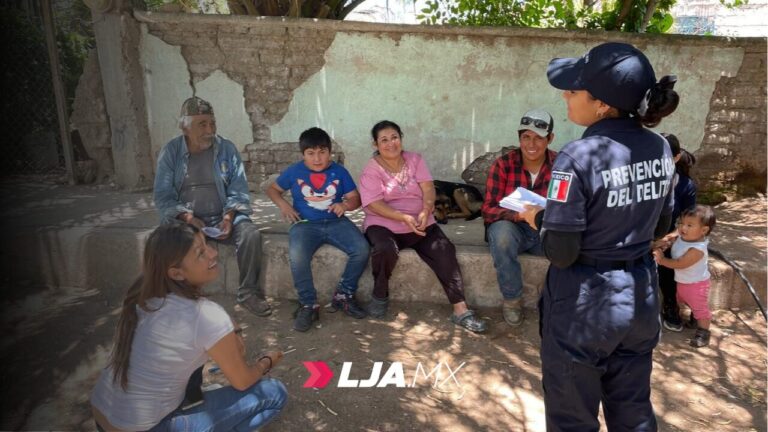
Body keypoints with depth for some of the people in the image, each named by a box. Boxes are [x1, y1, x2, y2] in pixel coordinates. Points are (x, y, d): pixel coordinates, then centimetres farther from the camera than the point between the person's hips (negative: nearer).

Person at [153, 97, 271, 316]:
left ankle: (248, 293, -10)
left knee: (251, 234, -27)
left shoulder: (227, 148, 0)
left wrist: (229, 217, -18)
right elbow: (163, 196, -4)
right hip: (184, 219, 0)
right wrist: (188, 219, -20)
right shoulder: (170, 152, -1)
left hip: (223, 217, 0)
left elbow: (239, 190, -1)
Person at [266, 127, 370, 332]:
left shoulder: (339, 171, 5)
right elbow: (272, 189, 16)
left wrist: (345, 204, -17)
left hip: (336, 222, 2)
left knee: (362, 250, -23)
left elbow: (355, 198, 7)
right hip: (305, 224, -1)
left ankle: (343, 295, 0)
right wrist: (283, 204, -5)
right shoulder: (294, 172, 2)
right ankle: (308, 305, -10)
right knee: (297, 257, -33)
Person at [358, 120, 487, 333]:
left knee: (445, 251, -21)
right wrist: (404, 217, -30)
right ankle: (380, 296, -6)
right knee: (385, 249, -35)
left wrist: (425, 212, -27)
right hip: (384, 225, -3)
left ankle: (461, 310, -19)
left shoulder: (415, 159, 6)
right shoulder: (371, 170, -4)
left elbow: (428, 188, -5)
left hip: (420, 223, 3)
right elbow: (374, 205, -15)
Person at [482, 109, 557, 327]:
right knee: (501, 233, -36)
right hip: (512, 227, -1)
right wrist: (517, 214, -37)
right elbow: (488, 210, -15)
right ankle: (512, 299, -13)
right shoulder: (503, 164, -11)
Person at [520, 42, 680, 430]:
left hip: (585, 304, -6)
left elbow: (561, 253, -21)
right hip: (640, 297, 7)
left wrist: (539, 218, -3)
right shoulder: (659, 147, -2)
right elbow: (660, 227, 9)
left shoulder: (578, 157, -23)